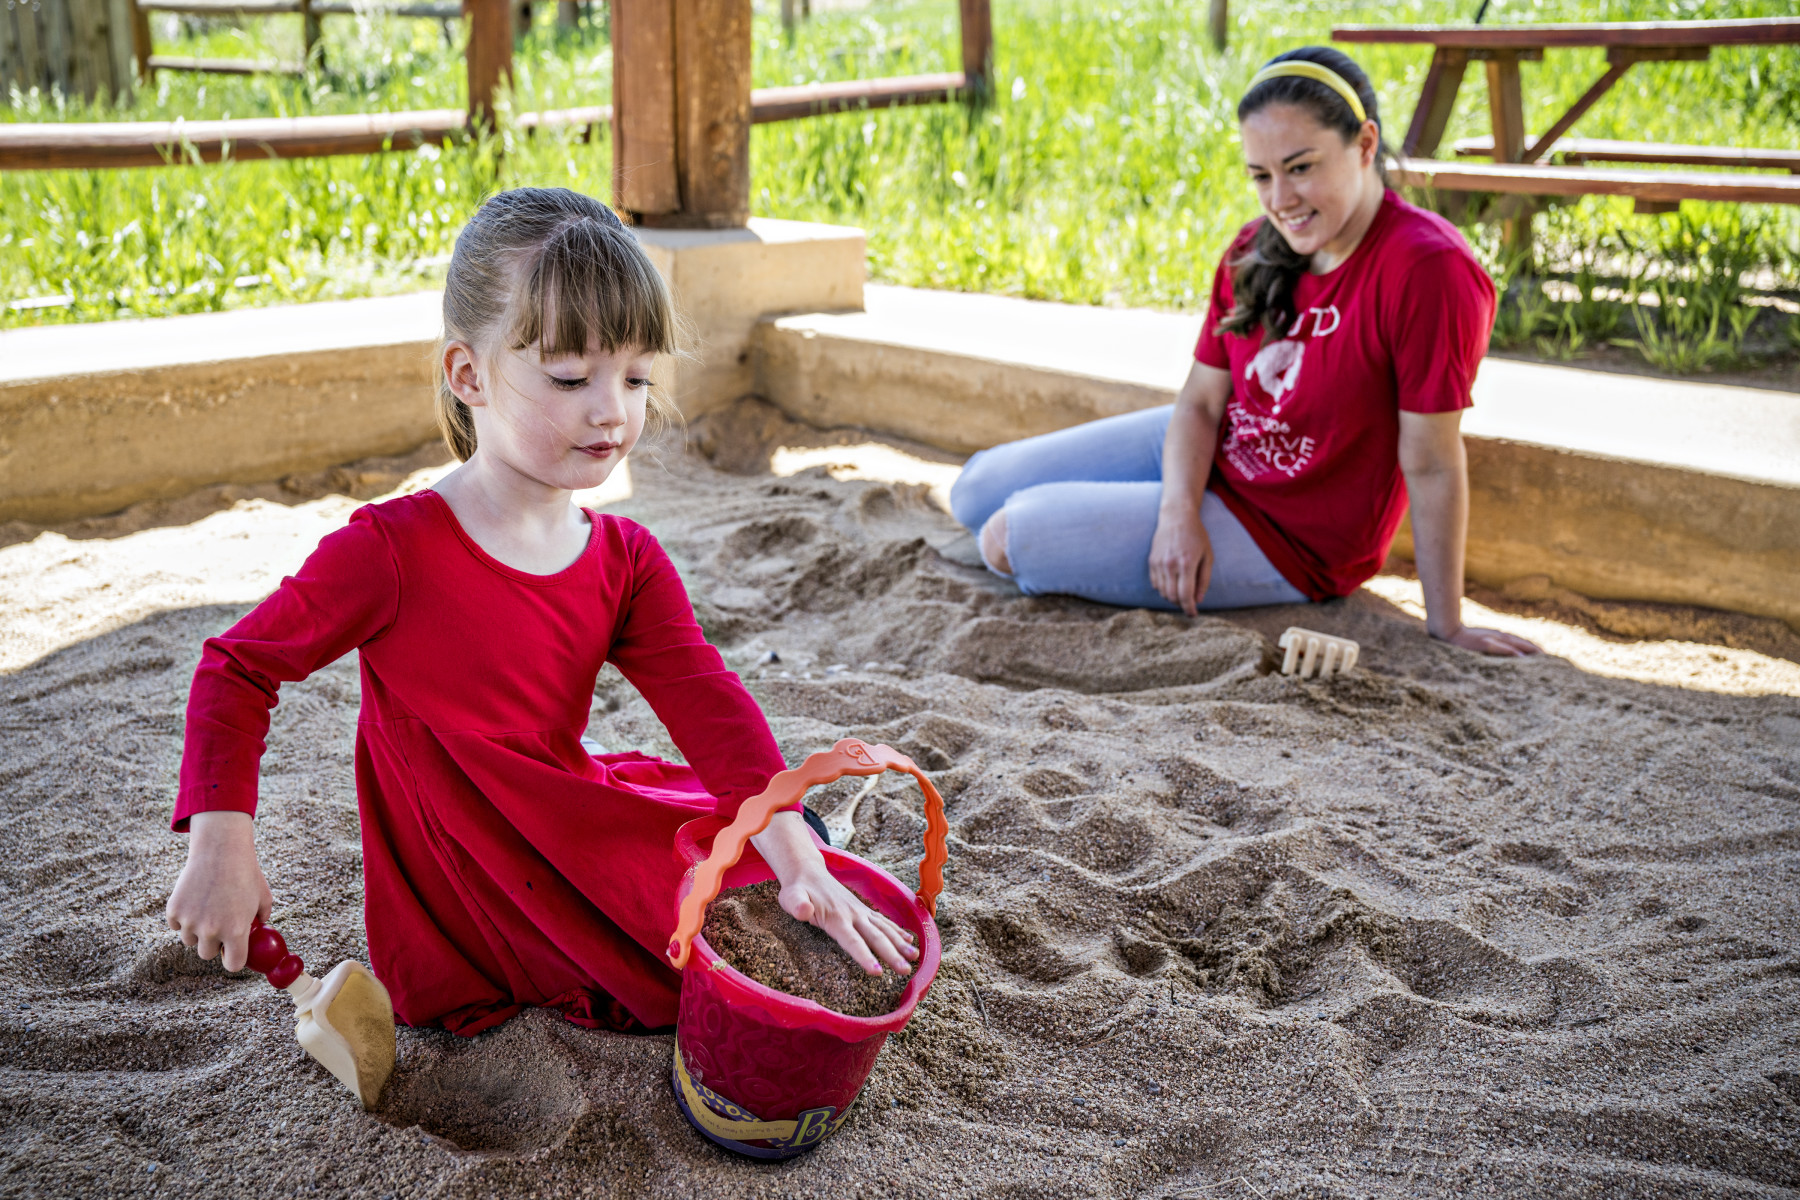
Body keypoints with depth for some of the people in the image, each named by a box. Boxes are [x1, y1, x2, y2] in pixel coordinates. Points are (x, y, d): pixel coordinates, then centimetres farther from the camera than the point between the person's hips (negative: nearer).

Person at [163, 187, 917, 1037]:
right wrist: (220, 847, -21)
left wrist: (797, 861, -27)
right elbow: (237, 667, -10)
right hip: (467, 904, -6)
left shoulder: (626, 561, -3)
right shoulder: (393, 551, -20)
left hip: (572, 825, 6)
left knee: (798, 831, 11)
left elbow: (710, 707, -13)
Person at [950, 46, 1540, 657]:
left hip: (1287, 535, -7)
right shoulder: (1255, 251, -5)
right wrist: (1179, 513, -20)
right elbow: (1200, 401, -2)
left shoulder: (1428, 269, -27)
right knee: (976, 493, 11)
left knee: (1013, 537, -15)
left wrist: (1446, 625, -19)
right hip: (1205, 459, 7)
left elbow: (1431, 464, -25)